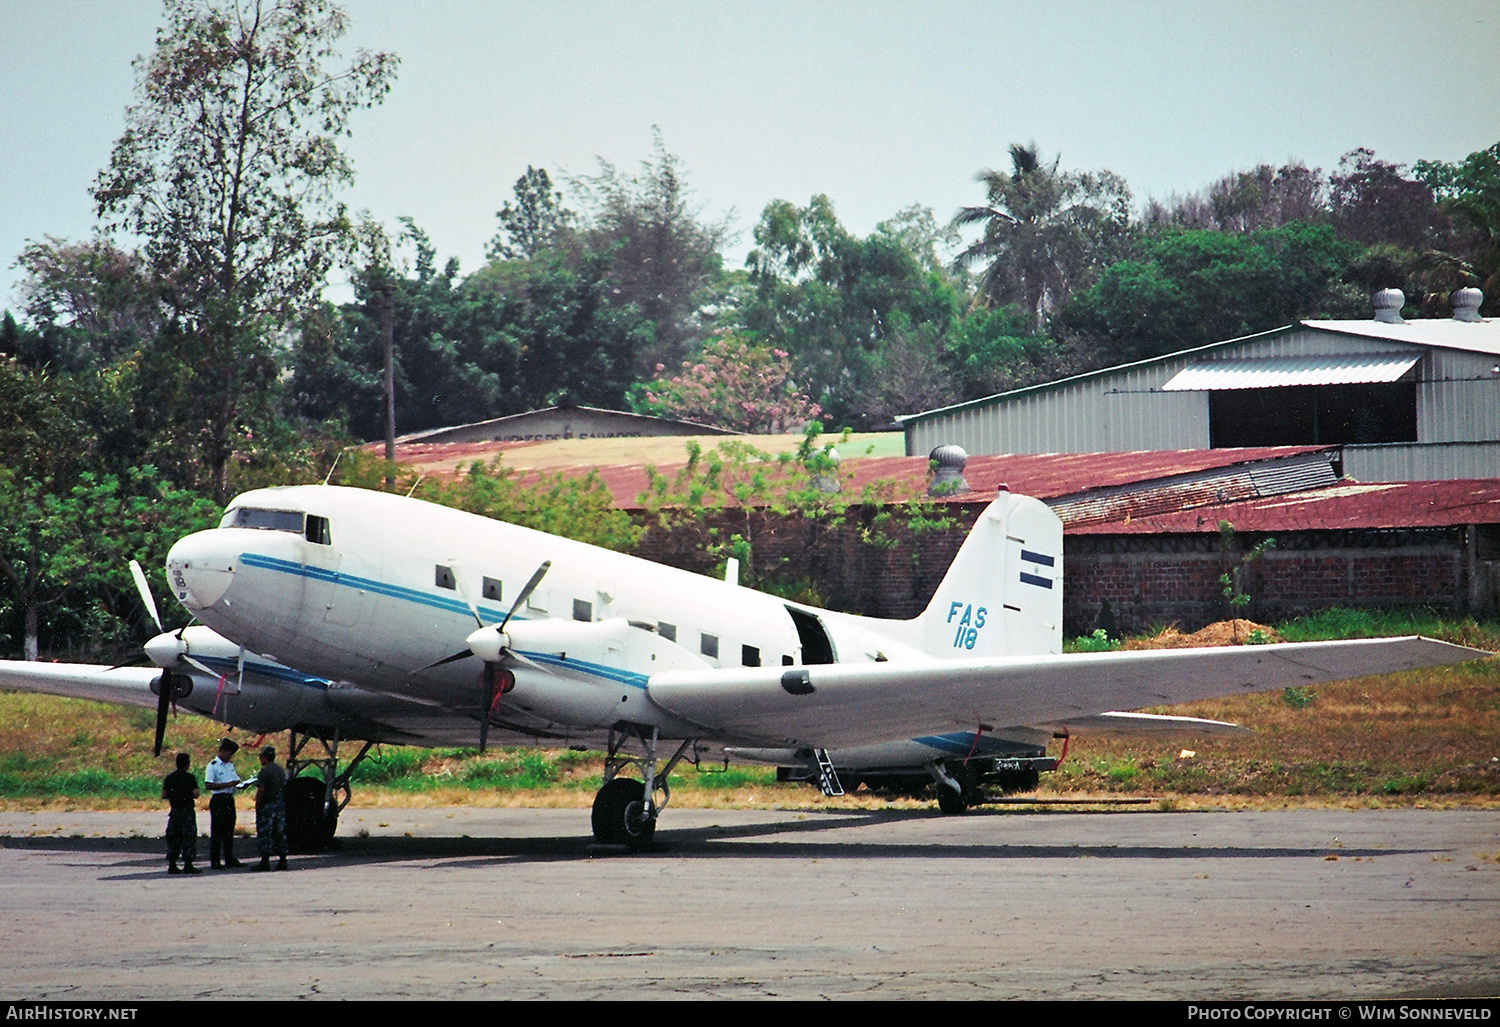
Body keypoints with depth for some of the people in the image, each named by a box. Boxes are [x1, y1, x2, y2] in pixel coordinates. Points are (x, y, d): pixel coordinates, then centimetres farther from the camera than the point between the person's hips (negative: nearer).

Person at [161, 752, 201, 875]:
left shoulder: (169, 778, 5)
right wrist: (189, 795, 5)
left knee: (173, 837, 10)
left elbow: (164, 795, 2)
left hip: (174, 810, 5)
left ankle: (171, 865, 9)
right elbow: (195, 793, -16)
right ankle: (187, 865, -8)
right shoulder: (189, 777, -9)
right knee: (189, 837, -2)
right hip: (187, 810, -5)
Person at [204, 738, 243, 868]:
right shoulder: (213, 765, -8)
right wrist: (227, 784, -20)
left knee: (229, 830, 10)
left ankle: (229, 859, 17)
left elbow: (236, 780, 26)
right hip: (218, 799, -8)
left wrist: (239, 784, 2)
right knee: (217, 831, -6)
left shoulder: (230, 765, 16)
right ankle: (214, 861, -4)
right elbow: (208, 785, -16)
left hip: (229, 799, 8)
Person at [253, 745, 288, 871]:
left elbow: (261, 790, -18)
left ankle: (265, 862, -7)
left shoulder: (265, 771, -12)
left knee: (265, 834, -4)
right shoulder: (281, 771, 13)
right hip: (281, 804, 8)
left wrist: (257, 805, -11)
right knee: (280, 833, 10)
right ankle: (282, 860, 9)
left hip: (268, 805, -8)